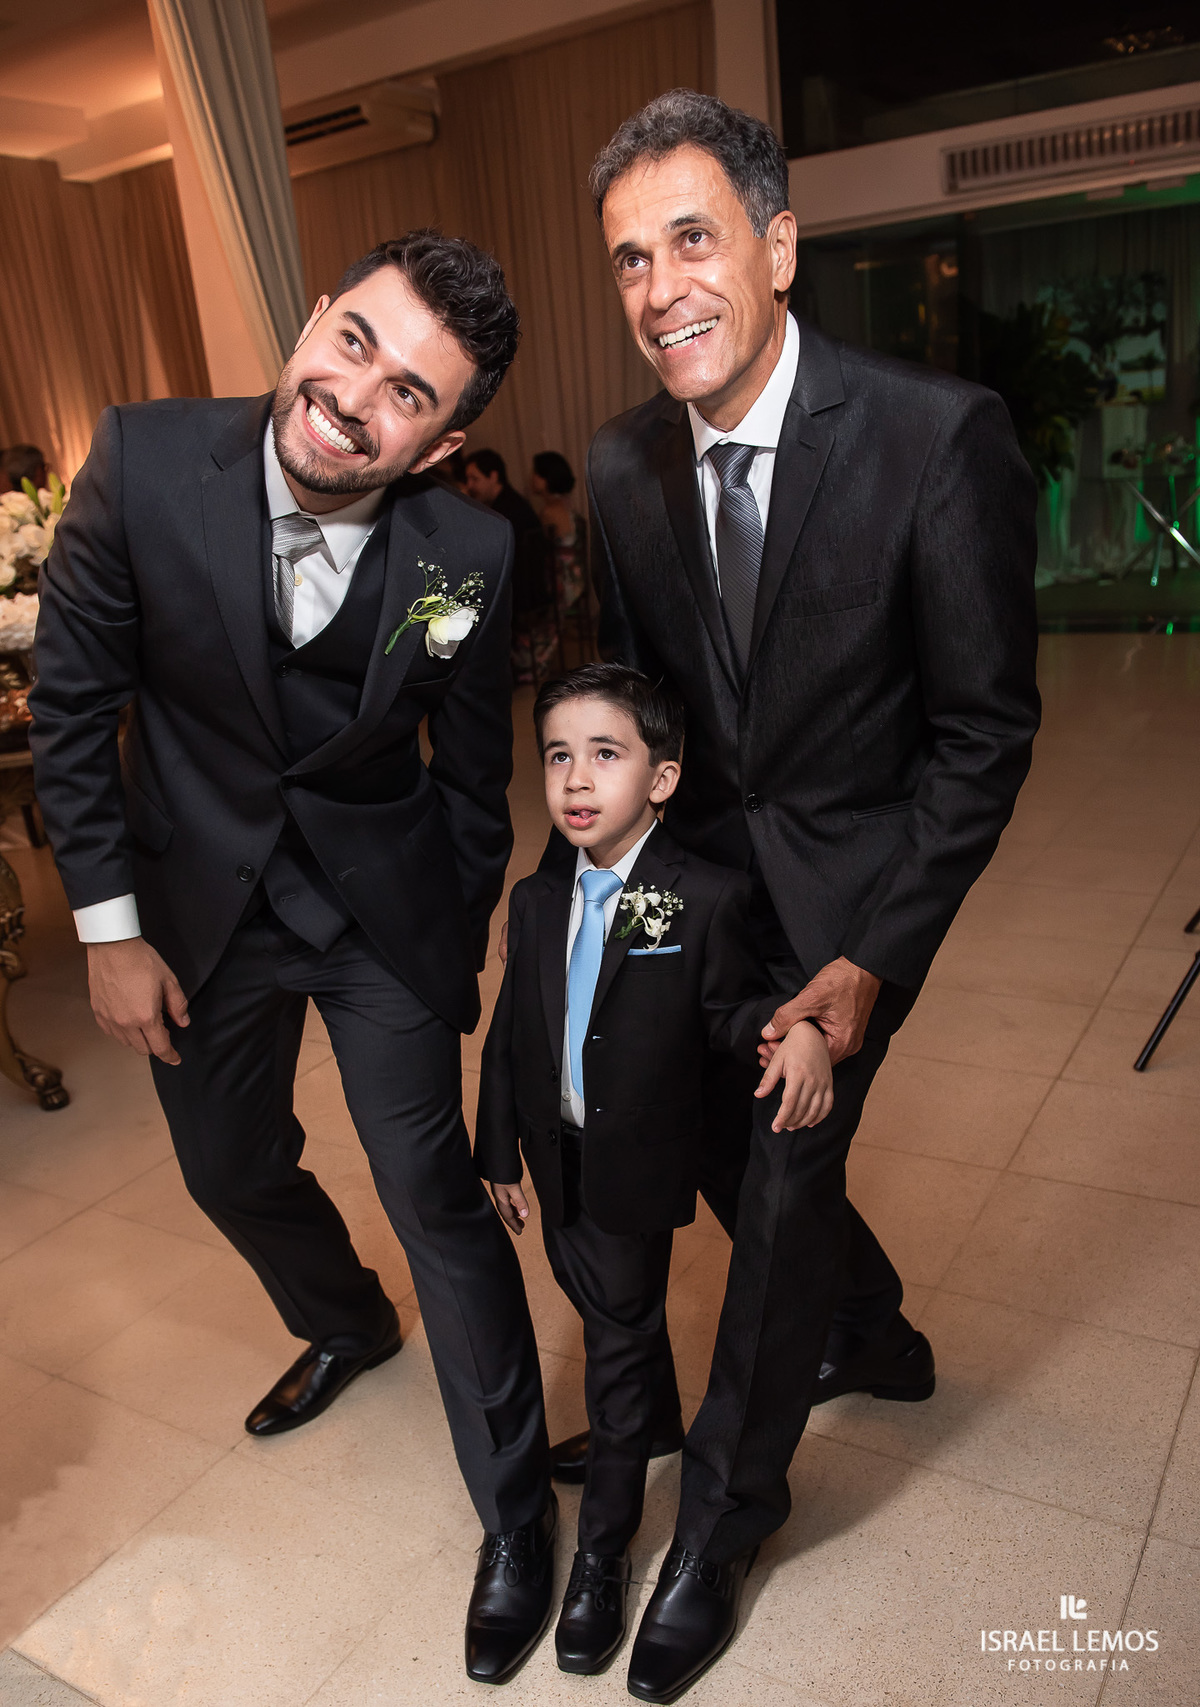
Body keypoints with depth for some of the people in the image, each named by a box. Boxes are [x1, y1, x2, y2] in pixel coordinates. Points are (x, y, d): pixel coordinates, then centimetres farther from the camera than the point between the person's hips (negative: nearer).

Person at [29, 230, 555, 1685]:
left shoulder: (467, 553, -20)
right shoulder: (143, 463, -18)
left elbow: (475, 773, -6)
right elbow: (71, 707, -8)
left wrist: (461, 960, 2)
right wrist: (110, 927, -6)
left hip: (383, 907, -2)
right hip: (200, 901, 3)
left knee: (438, 1199, -1)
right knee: (231, 1171, 21)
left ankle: (515, 1518, 23)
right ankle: (345, 1324, 55)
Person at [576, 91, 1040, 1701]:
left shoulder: (938, 434, -20)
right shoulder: (625, 462, -5)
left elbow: (985, 732, -15)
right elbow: (632, 691, 7)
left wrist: (873, 958, -17)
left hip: (850, 877, -5)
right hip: (701, 869, 5)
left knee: (786, 1167, -2)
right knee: (726, 1145, 14)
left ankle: (724, 1508, 24)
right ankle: (868, 1331, 47)